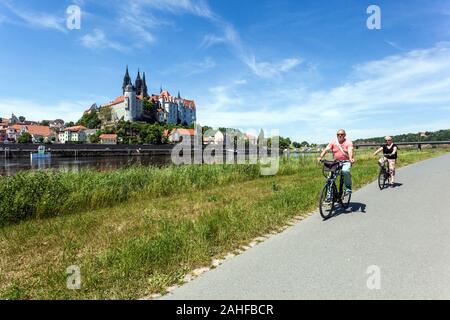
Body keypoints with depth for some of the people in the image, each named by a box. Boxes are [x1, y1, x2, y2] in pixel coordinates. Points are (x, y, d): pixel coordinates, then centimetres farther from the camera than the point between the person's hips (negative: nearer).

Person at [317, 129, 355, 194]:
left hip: (346, 162, -3)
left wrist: (351, 159, -37)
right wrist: (320, 157, -22)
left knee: (345, 171, -33)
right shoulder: (333, 142, 6)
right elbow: (326, 149, -6)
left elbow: (350, 151, -17)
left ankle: (348, 188, -14)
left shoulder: (348, 142, 0)